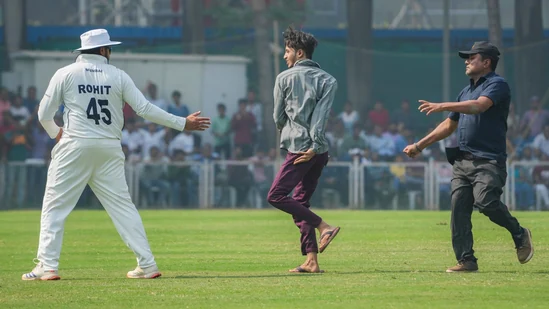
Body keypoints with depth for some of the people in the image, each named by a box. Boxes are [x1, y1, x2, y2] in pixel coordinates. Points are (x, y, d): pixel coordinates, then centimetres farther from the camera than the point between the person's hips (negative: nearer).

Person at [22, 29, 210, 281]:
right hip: (109, 150, 2)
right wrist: (183, 123, 6)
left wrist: (55, 132, 22)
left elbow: (44, 114, 1)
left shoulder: (65, 74, 1)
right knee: (122, 205, 7)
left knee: (55, 205, 3)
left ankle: (47, 267, -5)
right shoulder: (117, 76, 4)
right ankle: (147, 264, 4)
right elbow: (144, 108, 0)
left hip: (75, 147, -2)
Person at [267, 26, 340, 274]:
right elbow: (321, 115, -3)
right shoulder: (328, 80, 10)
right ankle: (311, 260, 4)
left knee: (276, 196, -6)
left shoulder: (284, 78, 1)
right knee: (300, 201, 11)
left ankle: (323, 227, -16)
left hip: (298, 148, -6)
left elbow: (278, 118, 6)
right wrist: (315, 146, -10)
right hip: (320, 151, 6)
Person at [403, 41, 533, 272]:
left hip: (489, 160, -8)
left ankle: (520, 235, -1)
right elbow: (449, 125, 30)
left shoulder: (497, 84, -3)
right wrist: (419, 146, 25)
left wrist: (443, 106, -30)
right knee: (458, 208, -3)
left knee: (485, 201, -24)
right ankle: (466, 260, -1)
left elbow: (479, 106, -22)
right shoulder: (466, 91, 24)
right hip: (462, 161, 8)